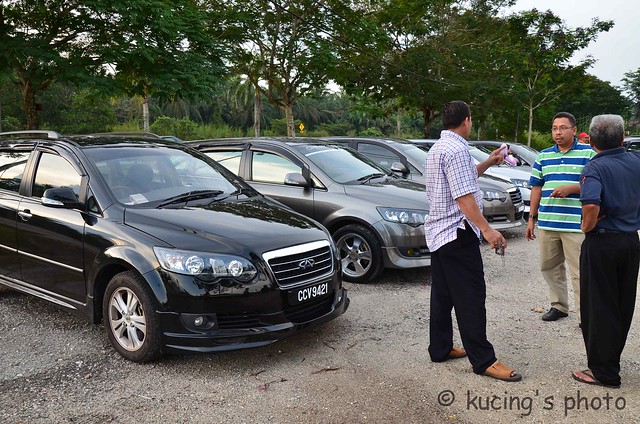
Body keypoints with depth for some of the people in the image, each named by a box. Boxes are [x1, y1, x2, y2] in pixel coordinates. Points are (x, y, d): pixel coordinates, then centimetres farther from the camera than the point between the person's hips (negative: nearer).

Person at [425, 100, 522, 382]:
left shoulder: (437, 148, 15)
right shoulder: (456, 149, -17)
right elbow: (464, 197, -23)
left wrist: (488, 163, 28)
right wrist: (487, 230, -24)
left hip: (437, 231, 10)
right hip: (457, 233, -10)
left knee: (442, 295, 15)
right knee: (471, 298, -5)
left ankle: (440, 348, 23)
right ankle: (483, 360, 2)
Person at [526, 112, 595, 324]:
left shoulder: (589, 153, 0)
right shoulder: (544, 156, 14)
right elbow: (536, 188, 16)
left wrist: (570, 188, -19)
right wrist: (532, 218, 12)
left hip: (576, 225, -5)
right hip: (546, 223, 5)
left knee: (579, 272, -3)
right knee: (549, 267, 13)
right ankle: (559, 305, 28)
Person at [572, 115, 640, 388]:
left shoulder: (595, 168, -16)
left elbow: (591, 205, -32)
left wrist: (587, 226, -13)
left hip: (602, 242, -6)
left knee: (599, 307, 3)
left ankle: (603, 372, 10)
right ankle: (610, 362, 30)